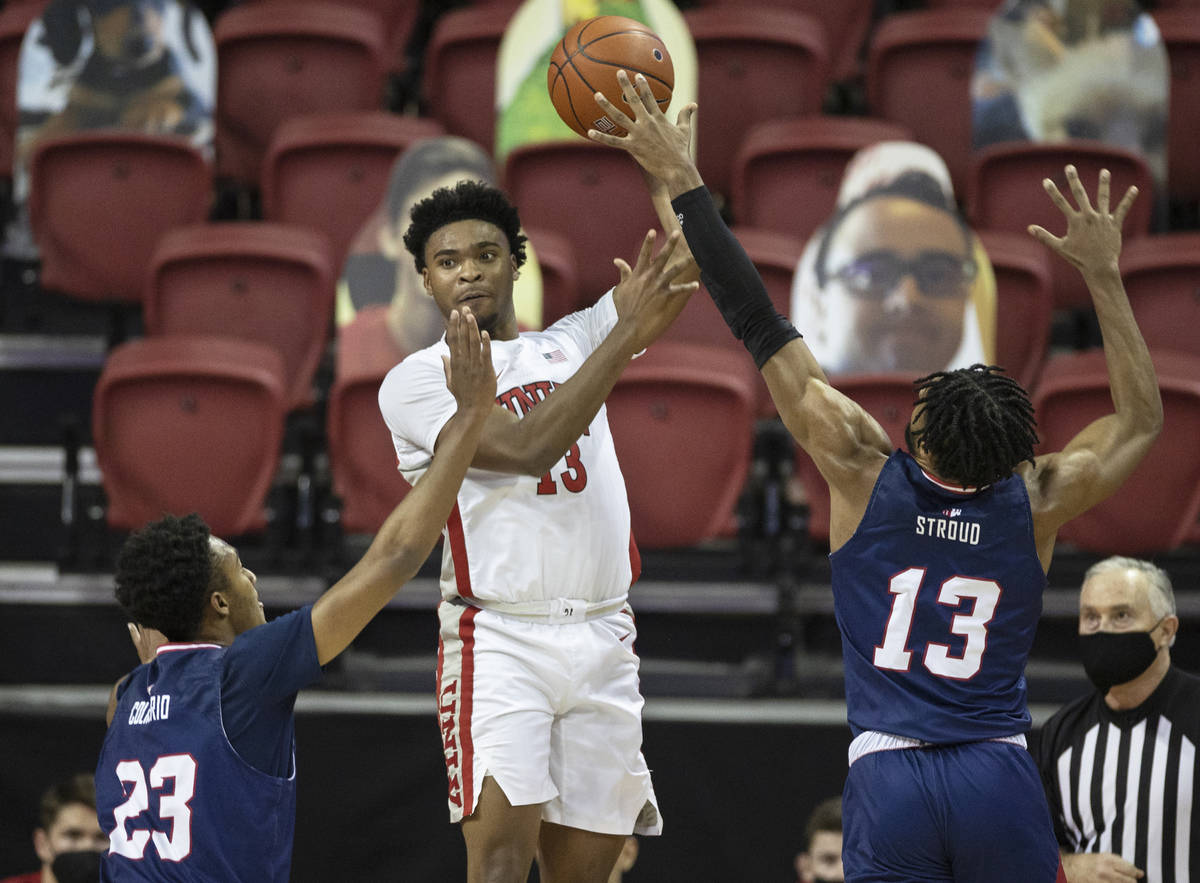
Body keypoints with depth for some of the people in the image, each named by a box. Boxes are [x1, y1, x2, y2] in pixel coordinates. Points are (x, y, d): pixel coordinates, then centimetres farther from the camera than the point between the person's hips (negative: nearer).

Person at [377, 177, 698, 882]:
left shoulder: (571, 345, 17)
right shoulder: (416, 382, 1)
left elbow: (684, 262, 9)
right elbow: (528, 448, -14)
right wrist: (625, 337, -16)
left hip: (603, 641, 5)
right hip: (500, 639, -5)